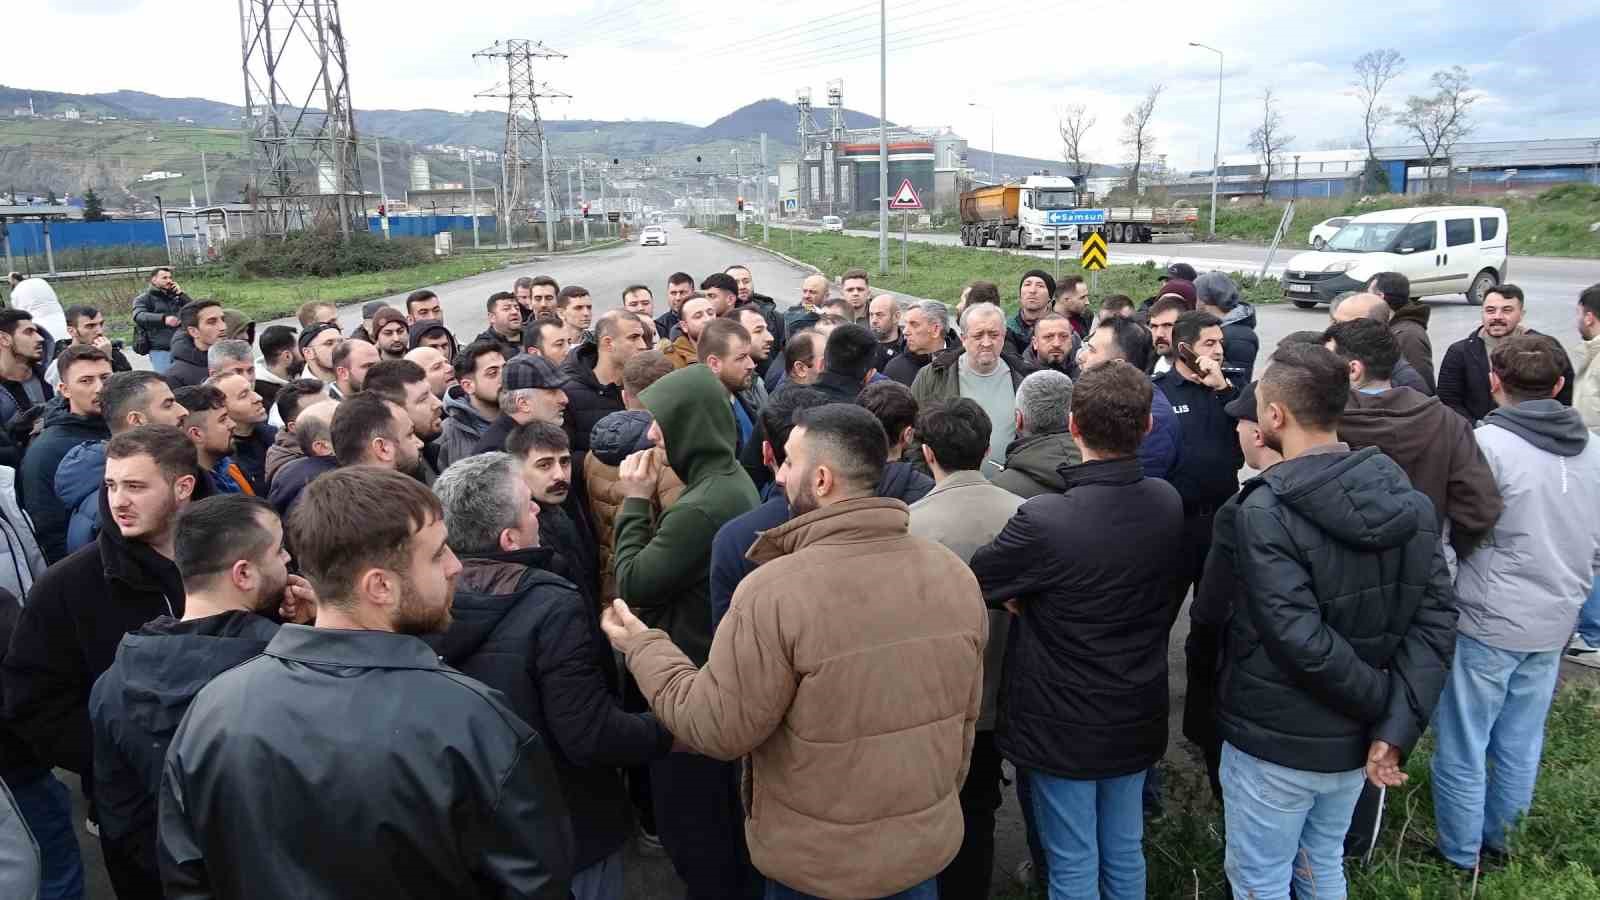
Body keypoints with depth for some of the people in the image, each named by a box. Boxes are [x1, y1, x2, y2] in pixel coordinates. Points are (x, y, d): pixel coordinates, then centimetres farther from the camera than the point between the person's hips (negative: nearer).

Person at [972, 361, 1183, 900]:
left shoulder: (1043, 521, -28)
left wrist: (1020, 593, 5)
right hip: (1137, 715, 6)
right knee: (1125, 853, 23)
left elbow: (968, 584, -15)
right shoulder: (1168, 503, -8)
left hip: (1062, 724, -5)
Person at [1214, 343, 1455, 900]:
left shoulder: (1266, 511, -23)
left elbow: (1301, 640, -28)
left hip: (1275, 741, -6)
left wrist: (1383, 704, -13)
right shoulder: (1409, 500, -2)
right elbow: (1436, 619, -7)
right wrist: (1398, 724, -12)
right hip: (1354, 739, 6)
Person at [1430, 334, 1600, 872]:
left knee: (1463, 745, 7)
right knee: (1520, 743, 18)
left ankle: (1460, 855, 19)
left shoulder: (1487, 442, -18)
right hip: (1554, 623, 7)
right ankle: (1498, 842, 33)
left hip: (1487, 621, -6)